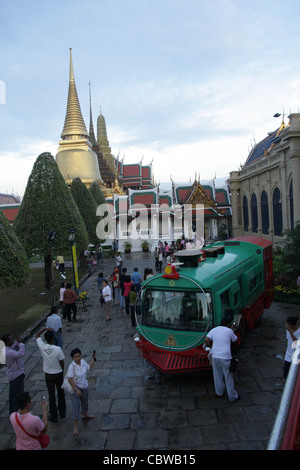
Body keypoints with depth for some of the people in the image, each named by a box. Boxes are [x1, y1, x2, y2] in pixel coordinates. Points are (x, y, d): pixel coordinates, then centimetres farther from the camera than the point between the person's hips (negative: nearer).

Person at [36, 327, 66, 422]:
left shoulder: (42, 347, -18)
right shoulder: (58, 349, -23)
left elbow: (37, 335, -1)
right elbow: (62, 362, -11)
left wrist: (45, 328, -10)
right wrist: (62, 370, 7)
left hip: (48, 375, 1)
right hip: (58, 373, -1)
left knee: (51, 395, 11)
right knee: (61, 393, 18)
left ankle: (53, 416, 19)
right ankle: (62, 412, 33)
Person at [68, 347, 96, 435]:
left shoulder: (83, 361, -11)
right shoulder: (72, 366, -28)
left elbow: (89, 368, 9)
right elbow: (70, 379, -27)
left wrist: (93, 359, 4)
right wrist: (77, 390, -26)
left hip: (85, 386, 6)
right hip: (75, 388, -6)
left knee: (85, 402, 27)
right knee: (76, 406, -4)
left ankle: (84, 414, 54)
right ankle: (75, 426, 10)